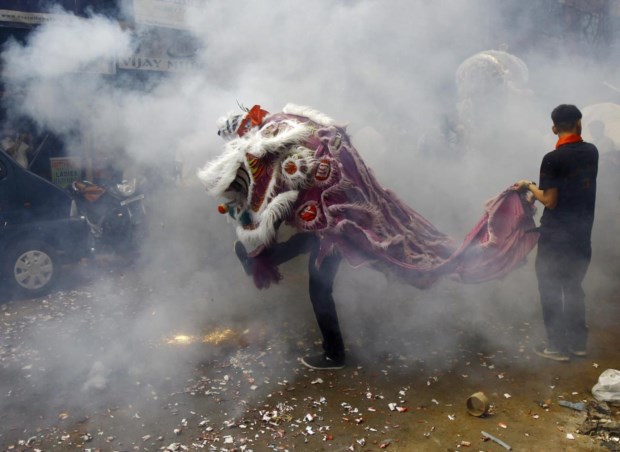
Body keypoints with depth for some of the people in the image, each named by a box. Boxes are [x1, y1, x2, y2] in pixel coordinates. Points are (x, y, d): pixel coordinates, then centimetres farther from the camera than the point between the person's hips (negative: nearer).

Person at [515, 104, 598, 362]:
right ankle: (578, 342, 27)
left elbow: (550, 201, -17)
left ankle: (557, 347, 12)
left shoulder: (553, 159, -18)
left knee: (550, 290, 6)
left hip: (556, 236, -6)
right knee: (574, 287, 19)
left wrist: (529, 186, -2)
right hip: (582, 234, 6)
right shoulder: (591, 152, 2)